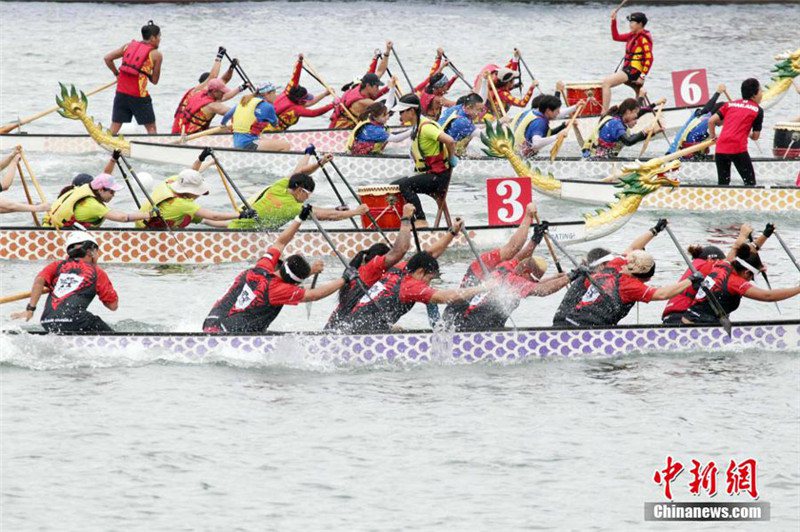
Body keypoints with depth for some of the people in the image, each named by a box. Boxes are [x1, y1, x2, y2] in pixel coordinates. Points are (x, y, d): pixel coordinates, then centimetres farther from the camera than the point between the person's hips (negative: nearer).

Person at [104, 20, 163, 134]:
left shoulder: (129, 46, 11)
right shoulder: (156, 55, -1)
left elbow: (107, 58, 7)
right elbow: (154, 80, 3)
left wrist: (116, 73, 19)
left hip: (121, 92, 4)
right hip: (139, 95, -4)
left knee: (114, 127, 9)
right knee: (151, 128, 9)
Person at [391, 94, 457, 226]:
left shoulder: (426, 127, -20)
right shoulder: (417, 127, 11)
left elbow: (449, 141, -30)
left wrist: (451, 159, -16)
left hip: (438, 176, -10)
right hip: (427, 174, 10)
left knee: (403, 185, -26)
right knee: (394, 185, 11)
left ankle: (421, 221, -26)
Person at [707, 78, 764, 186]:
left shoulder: (730, 104, 18)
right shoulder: (758, 110, 7)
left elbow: (711, 121, 11)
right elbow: (755, 136, 8)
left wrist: (713, 137, 26)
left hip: (720, 149, 5)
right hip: (738, 148, -5)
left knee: (723, 184, 15)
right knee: (750, 182, 1)